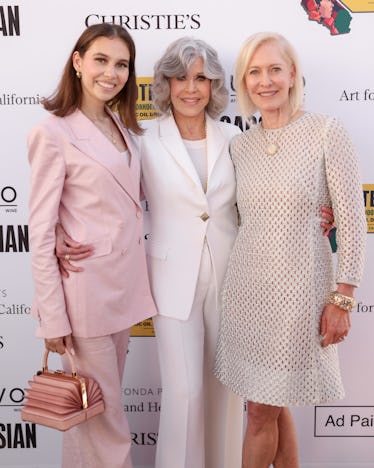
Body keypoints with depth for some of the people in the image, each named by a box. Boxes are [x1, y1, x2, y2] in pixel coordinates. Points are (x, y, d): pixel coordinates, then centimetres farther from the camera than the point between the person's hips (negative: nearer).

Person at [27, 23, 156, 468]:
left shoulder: (123, 127, 11)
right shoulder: (53, 133, -11)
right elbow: (40, 231, -12)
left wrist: (136, 283, 10)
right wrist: (52, 317, -12)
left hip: (125, 281, 7)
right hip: (84, 289, -7)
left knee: (103, 405, 20)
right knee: (102, 414, 7)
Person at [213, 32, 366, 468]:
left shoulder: (327, 131, -8)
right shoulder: (240, 144, 7)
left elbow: (351, 220, -9)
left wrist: (342, 299, -10)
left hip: (298, 288, -4)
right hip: (247, 285, 5)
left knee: (262, 410, 7)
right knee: (272, 406, 17)